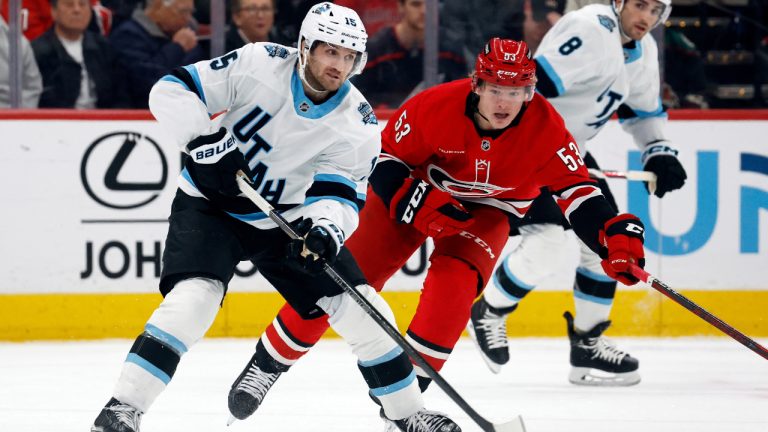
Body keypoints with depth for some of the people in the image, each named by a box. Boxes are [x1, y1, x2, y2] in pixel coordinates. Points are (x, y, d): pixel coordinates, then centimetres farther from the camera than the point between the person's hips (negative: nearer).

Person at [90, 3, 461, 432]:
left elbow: (339, 192, -12)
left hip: (288, 218, 4)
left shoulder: (358, 123, -11)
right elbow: (173, 90, -18)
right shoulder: (259, 64, -19)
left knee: (361, 308, -1)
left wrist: (326, 227, -35)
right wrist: (206, 141, -31)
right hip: (211, 204, -4)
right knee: (194, 296, -27)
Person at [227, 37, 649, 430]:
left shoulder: (544, 128, -27)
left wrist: (614, 233, -43)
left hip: (487, 208, 1)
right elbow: (385, 157, -17)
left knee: (453, 285, -25)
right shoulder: (436, 107, -30)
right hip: (414, 189, -1)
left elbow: (575, 189, -27)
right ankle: (268, 362, 15)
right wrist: (416, 202, -32)